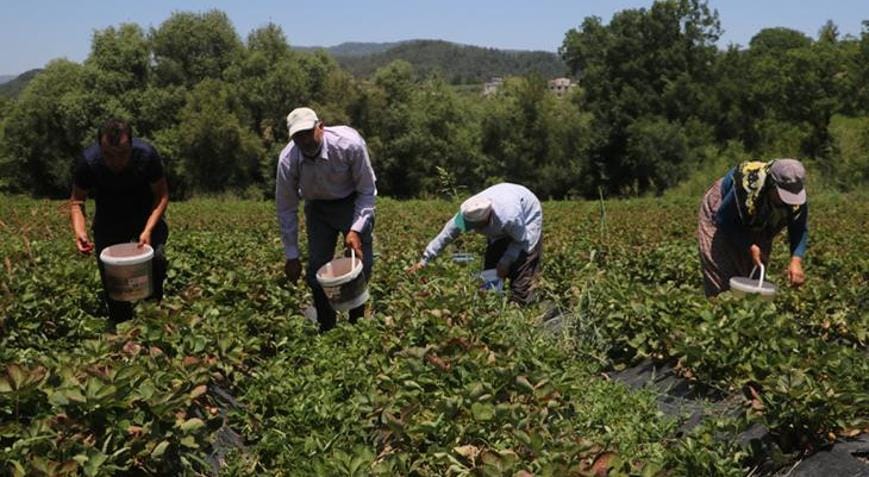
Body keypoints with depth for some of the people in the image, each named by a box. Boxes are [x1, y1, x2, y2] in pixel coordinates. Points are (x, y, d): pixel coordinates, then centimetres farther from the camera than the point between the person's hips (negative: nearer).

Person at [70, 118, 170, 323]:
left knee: (156, 258, -26)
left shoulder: (147, 155, -29)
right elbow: (77, 201, -12)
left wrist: (148, 230, -31)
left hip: (146, 216, -1)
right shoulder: (88, 162, -26)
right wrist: (79, 231, -32)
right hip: (108, 220, 1)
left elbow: (161, 195, -17)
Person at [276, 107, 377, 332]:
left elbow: (367, 191, -19)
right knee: (317, 269, -3)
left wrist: (356, 230, -28)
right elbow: (286, 209, -12)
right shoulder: (287, 160, -27)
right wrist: (291, 256, -9)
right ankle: (326, 329, 14)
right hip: (318, 207, 2)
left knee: (360, 263, -6)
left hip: (354, 202, -2)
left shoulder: (349, 143, -33)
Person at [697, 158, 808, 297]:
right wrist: (750, 247, -36)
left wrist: (796, 261, -38)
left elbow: (800, 231, -19)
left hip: (758, 227, 5)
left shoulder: (797, 199, -29)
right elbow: (725, 220, -30)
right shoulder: (747, 187, -43)